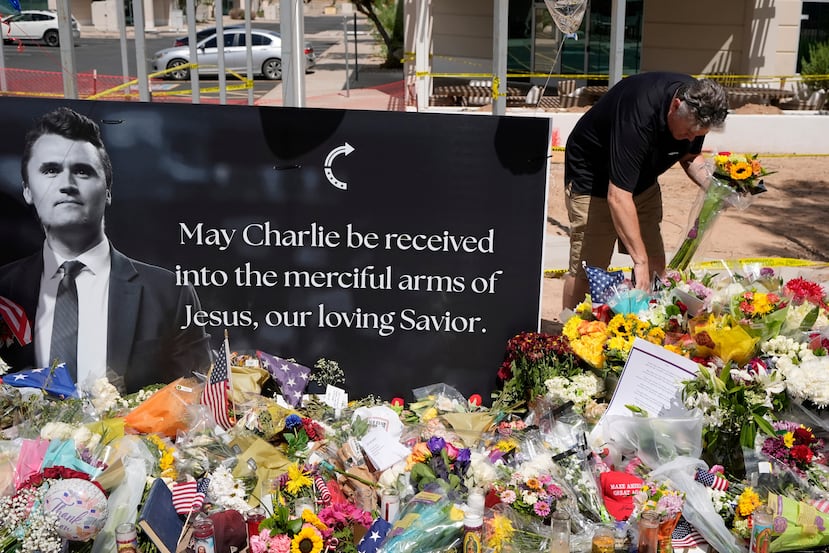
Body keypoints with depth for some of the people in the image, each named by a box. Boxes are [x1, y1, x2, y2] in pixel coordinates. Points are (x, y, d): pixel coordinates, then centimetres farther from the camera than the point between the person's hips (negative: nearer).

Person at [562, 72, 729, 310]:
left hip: (643, 179, 7)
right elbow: (618, 196, -40)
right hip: (593, 179, -7)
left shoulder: (698, 105, -16)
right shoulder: (639, 116, -38)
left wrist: (711, 185, -17)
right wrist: (640, 260, -40)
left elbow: (690, 156, 5)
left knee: (655, 268, 2)